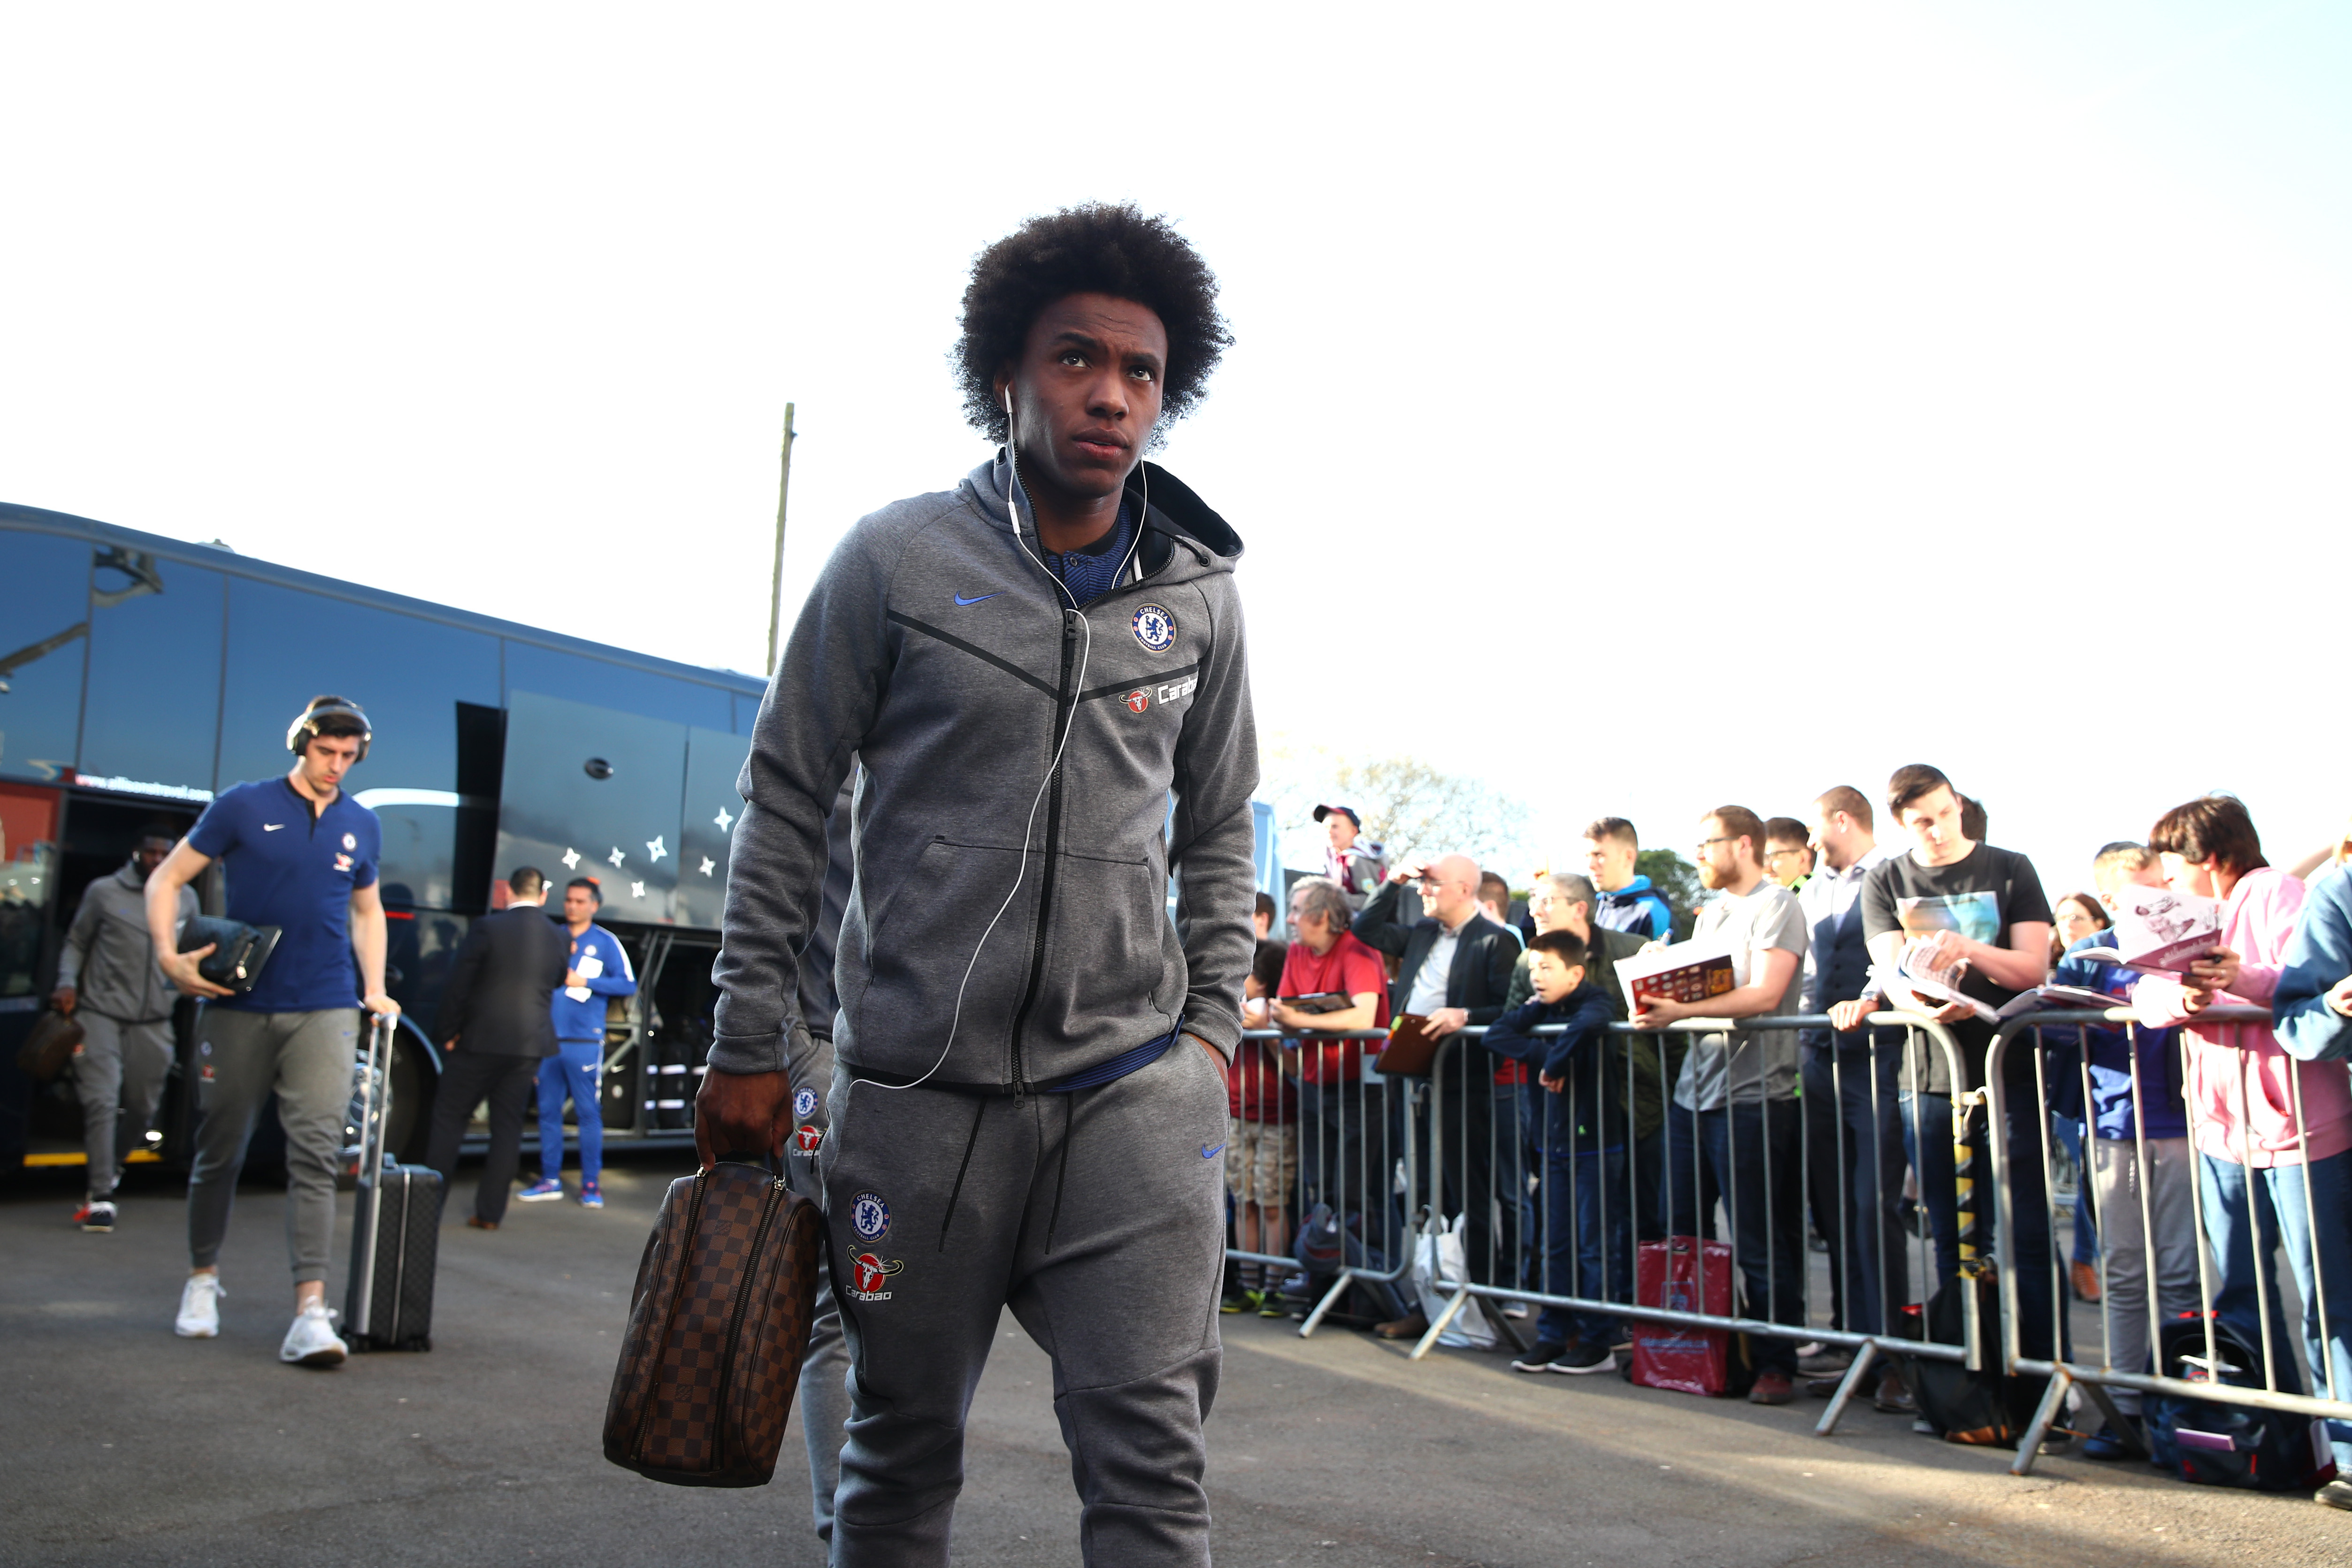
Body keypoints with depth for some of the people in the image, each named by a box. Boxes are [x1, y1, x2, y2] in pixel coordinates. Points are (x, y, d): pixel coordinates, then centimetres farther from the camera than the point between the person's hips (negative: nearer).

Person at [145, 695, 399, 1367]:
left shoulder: (362, 826, 10)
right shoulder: (244, 806, 0)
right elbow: (167, 878, 2)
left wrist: (374, 990, 14)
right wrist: (168, 955, -13)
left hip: (325, 1011, 1)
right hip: (239, 1008, -1)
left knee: (315, 1154, -8)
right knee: (219, 1150, 11)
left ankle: (311, 1311, -11)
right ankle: (202, 1278, 33)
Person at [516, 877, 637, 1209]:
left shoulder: (606, 942, 2)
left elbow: (629, 984, -4)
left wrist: (584, 981, -11)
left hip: (584, 1041, -4)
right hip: (549, 1039, 4)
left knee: (588, 1113, -3)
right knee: (548, 1111, 7)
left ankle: (591, 1184, 3)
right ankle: (550, 1180, 16)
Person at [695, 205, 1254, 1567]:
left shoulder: (1201, 593, 6)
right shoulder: (896, 562, -2)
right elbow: (787, 805, 2)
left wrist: (1212, 1030, 5)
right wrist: (751, 1044, 0)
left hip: (1136, 1089, 1)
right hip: (917, 1087, -1)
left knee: (1151, 1458, -3)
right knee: (903, 1450, 13)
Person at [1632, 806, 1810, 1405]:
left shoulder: (1775, 905, -6)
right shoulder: (1712, 911, 20)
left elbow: (1764, 994, -18)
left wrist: (1681, 1012, -24)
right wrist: (1658, 1004, 2)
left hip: (1750, 1096, -8)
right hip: (1694, 1088, 8)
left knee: (1758, 1244, -2)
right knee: (1683, 1234, 10)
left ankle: (1776, 1364, 9)